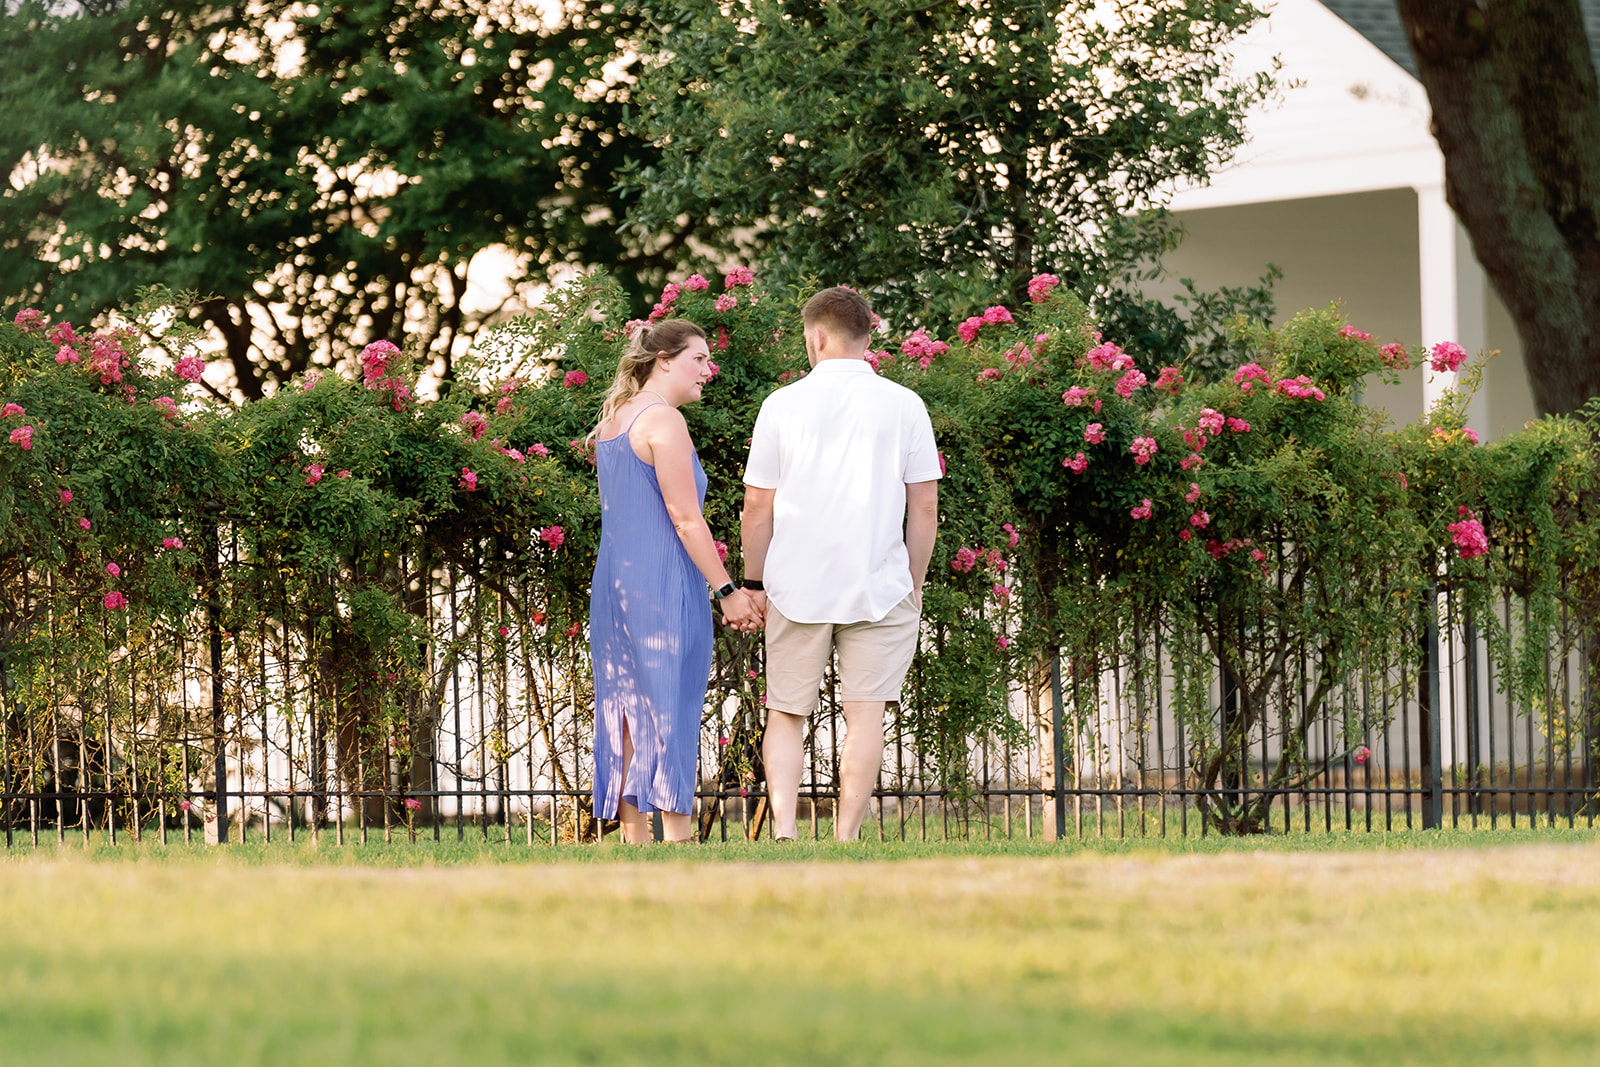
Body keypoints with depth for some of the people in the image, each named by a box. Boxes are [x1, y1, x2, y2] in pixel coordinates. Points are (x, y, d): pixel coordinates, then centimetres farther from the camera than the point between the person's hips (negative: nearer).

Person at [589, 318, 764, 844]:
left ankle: (633, 838, 7)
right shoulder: (664, 420, -11)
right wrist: (727, 591, -12)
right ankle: (678, 838, -9)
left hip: (614, 580, 9)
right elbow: (685, 518, -15)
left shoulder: (614, 420, 16)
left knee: (628, 712, 7)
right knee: (671, 712, -7)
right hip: (663, 584, -9)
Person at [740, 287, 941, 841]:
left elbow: (758, 504, 2)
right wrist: (915, 583, 13)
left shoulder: (783, 405, 1)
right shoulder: (903, 405, 2)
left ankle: (783, 827, -7)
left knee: (787, 713, 9)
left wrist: (754, 582, 12)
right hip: (879, 587, 0)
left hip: (797, 587, 0)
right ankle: (845, 838, -3)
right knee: (865, 714, 2)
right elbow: (924, 507, 3)